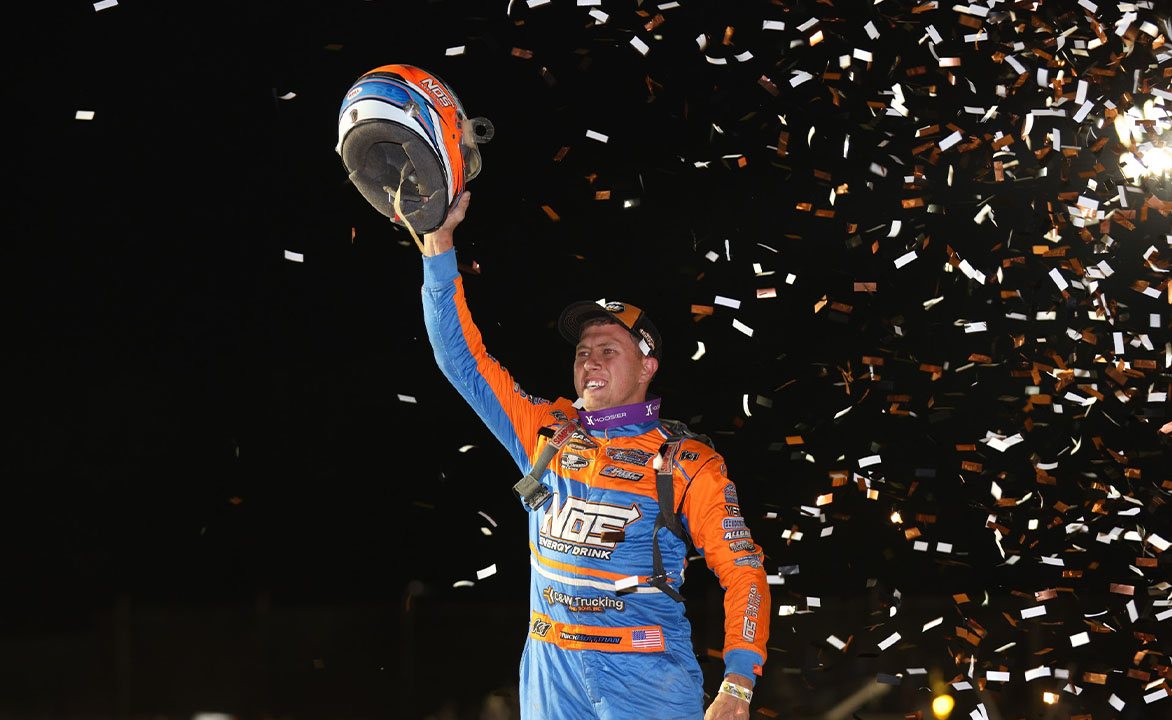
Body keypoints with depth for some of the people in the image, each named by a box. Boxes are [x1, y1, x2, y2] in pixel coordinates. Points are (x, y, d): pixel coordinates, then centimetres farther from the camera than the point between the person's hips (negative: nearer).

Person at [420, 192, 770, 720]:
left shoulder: (688, 465, -1)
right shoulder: (547, 434, 10)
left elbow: (742, 572, -2)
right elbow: (462, 356, 10)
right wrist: (438, 239, 2)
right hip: (550, 673, 4)